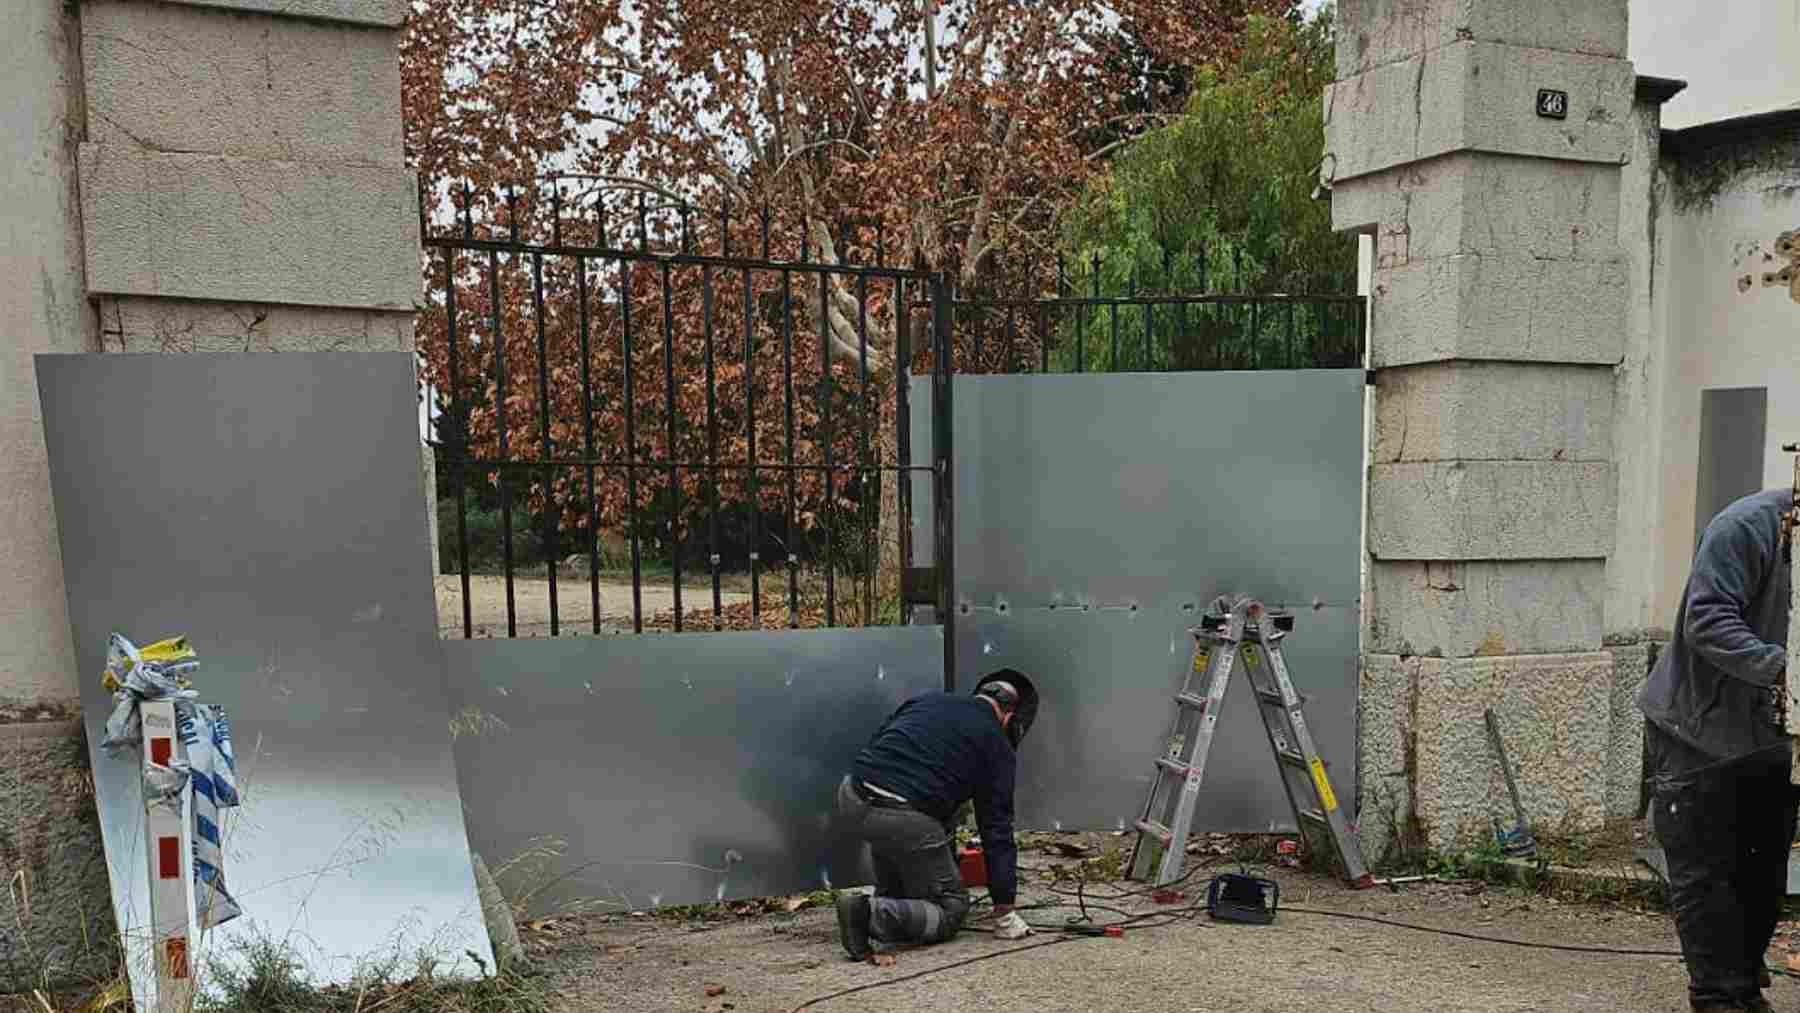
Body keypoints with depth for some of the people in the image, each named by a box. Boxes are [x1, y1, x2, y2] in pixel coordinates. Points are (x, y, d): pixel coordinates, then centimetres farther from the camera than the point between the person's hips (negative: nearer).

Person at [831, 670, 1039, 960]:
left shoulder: (928, 700, 24)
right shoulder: (998, 747, 12)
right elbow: (997, 829, 11)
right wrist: (1005, 910, 16)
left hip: (851, 798, 6)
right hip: (904, 820, -6)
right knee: (950, 910, 12)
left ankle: (889, 898, 28)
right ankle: (871, 915, -12)